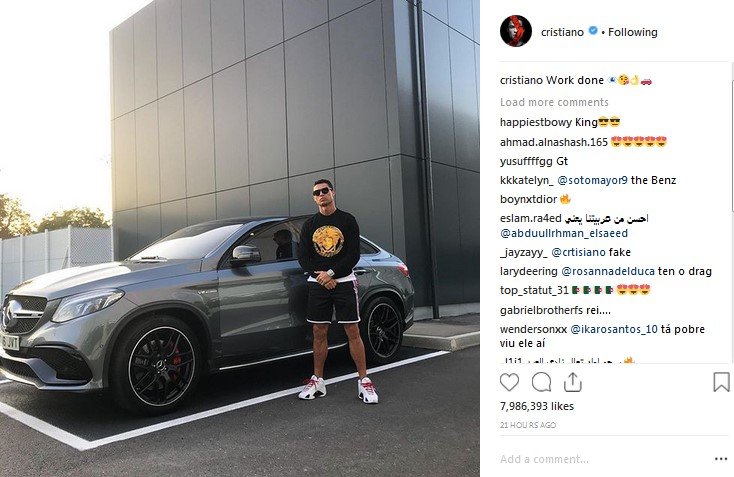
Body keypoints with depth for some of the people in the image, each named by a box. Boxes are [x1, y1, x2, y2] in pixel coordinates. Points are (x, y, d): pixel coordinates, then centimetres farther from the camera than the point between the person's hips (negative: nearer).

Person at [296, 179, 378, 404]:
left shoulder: (347, 220, 2)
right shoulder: (309, 224, 11)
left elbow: (353, 255, -6)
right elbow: (303, 257, 5)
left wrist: (331, 273, -14)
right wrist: (320, 276, -10)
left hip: (343, 282, -3)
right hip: (318, 283, 3)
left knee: (353, 332, -3)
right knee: (319, 333, 5)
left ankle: (364, 381, 2)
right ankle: (317, 381, 15)